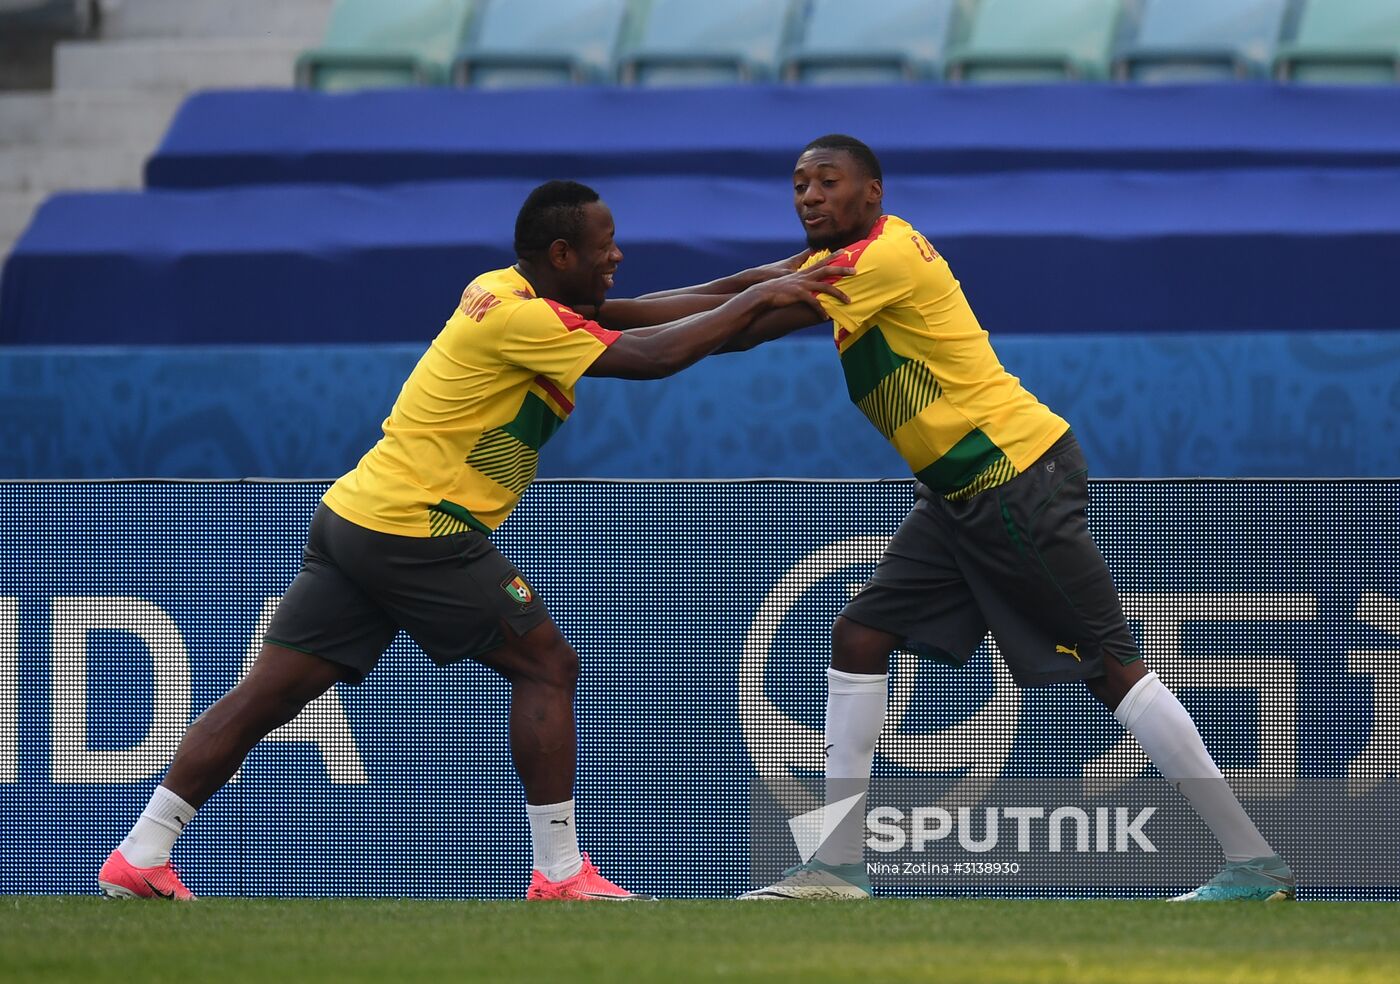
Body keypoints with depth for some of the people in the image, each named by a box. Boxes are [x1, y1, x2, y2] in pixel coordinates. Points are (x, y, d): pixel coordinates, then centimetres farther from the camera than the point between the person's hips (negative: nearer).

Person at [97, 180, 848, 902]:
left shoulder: (510, 294, 14)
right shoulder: (522, 319, -14)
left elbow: (634, 316, 17)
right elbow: (651, 359, -18)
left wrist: (743, 285, 10)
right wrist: (759, 298, -9)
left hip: (352, 518, 9)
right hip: (415, 532, -9)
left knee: (268, 693, 4)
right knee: (547, 665, 1)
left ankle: (139, 856, 0)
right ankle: (560, 872, 0)